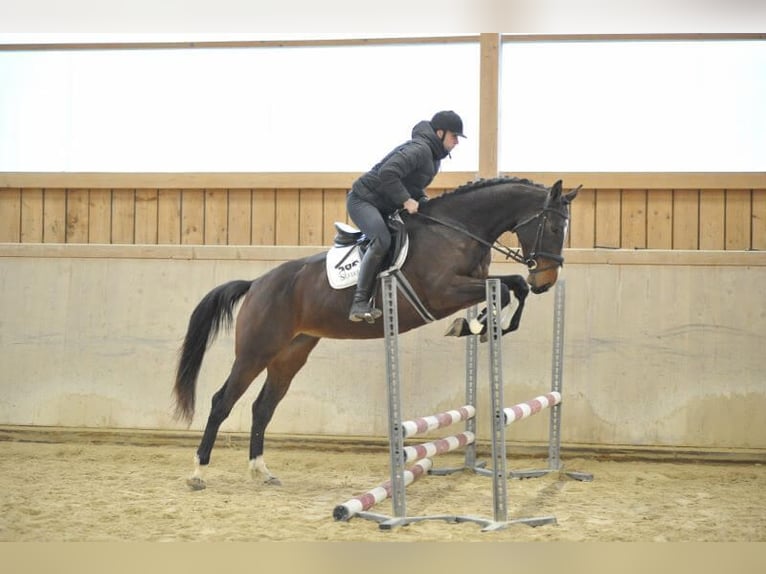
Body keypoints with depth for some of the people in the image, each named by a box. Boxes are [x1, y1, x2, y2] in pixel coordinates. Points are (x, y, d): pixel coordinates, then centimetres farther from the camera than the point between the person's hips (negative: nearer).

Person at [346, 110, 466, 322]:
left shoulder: (433, 156, 12)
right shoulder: (419, 149, -21)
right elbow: (387, 173, -33)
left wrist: (423, 201, 2)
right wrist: (406, 200, -27)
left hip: (385, 207, 11)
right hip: (363, 199, -11)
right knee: (382, 240, -32)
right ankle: (359, 303, -32)